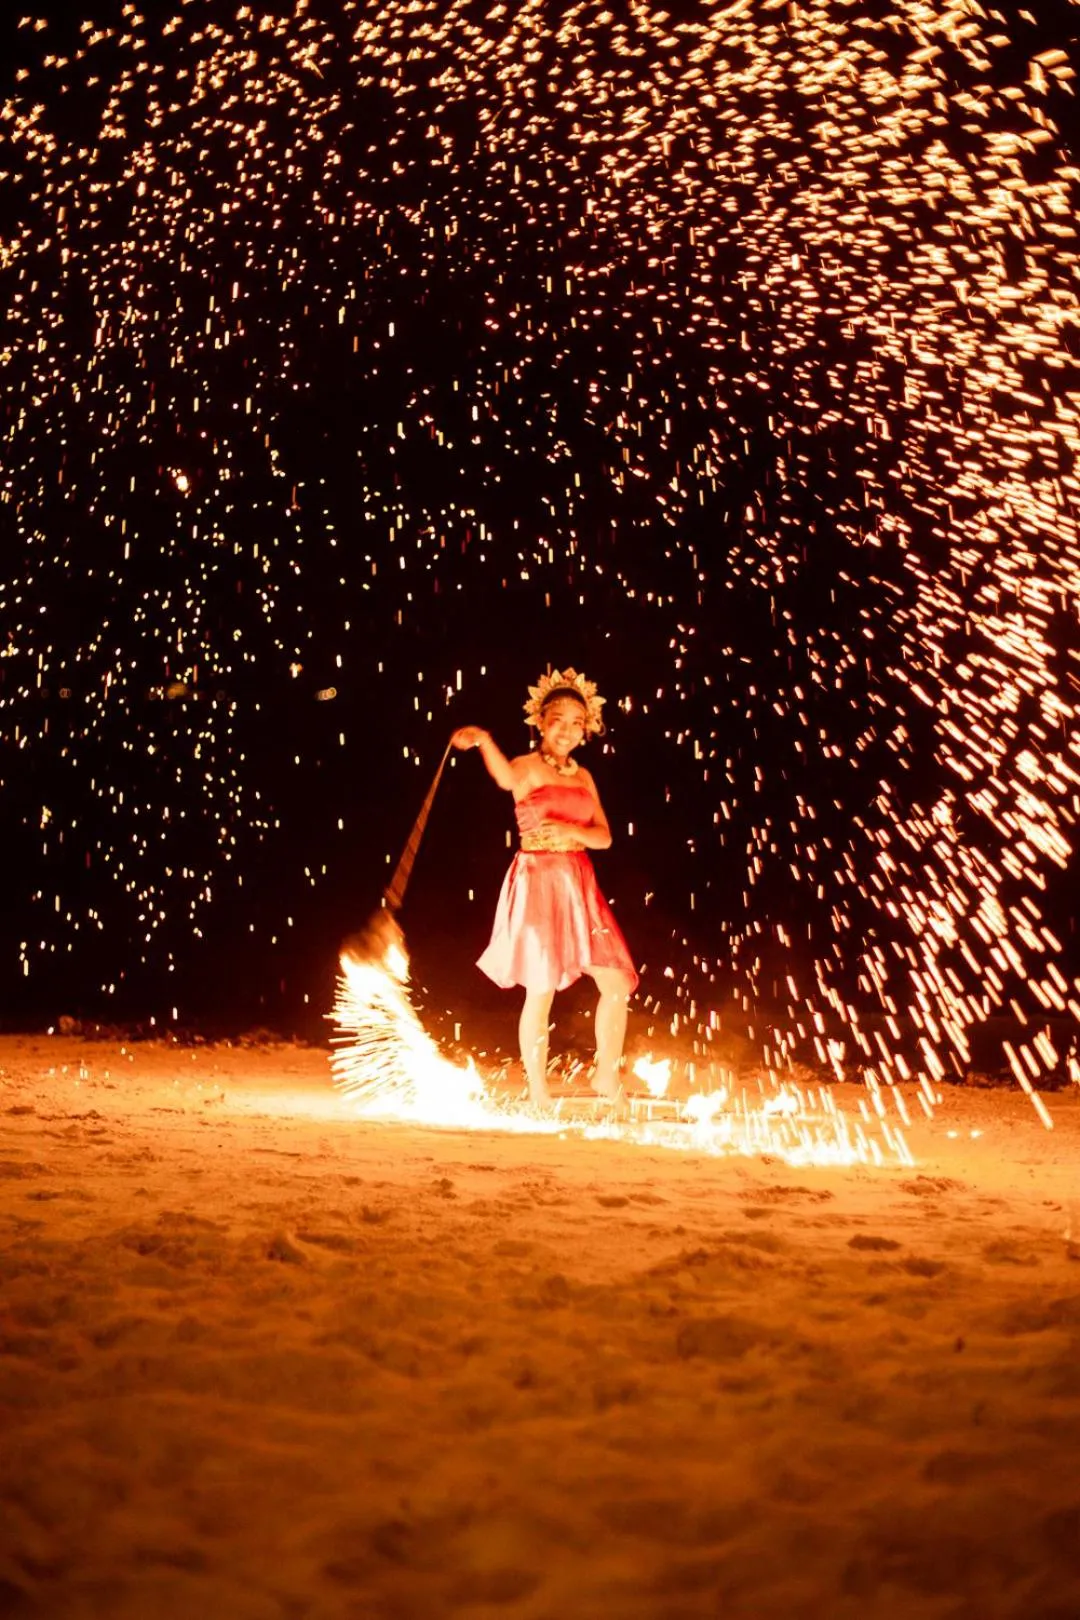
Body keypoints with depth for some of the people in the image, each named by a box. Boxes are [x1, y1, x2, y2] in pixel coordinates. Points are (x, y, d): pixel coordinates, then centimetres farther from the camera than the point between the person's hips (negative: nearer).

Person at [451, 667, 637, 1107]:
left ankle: (607, 1075, 22)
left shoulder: (582, 777, 14)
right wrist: (483, 740, -51)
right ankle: (537, 1093, 7)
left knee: (617, 983, 3)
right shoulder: (529, 766, -4)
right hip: (538, 884, -6)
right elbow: (507, 778, -30)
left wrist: (572, 831, -13)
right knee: (541, 991, -4)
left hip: (579, 885, 6)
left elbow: (604, 836, 9)